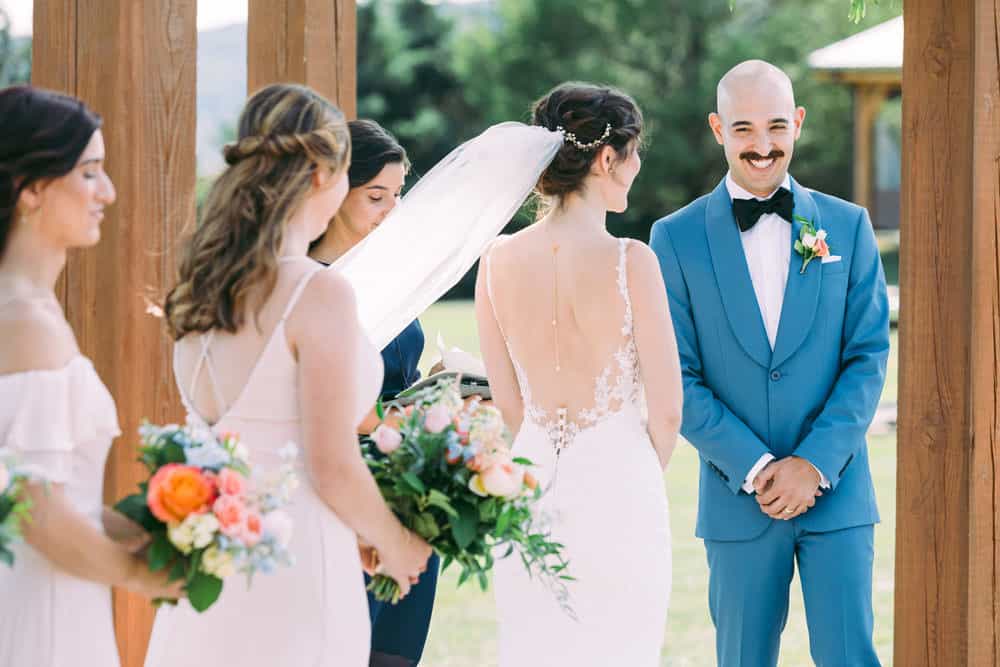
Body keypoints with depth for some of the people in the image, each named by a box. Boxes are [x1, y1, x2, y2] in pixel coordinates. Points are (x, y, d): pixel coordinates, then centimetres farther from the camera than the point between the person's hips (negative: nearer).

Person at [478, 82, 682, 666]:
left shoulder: (499, 262, -1)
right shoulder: (630, 262, -13)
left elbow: (507, 402, 8)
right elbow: (668, 408, -8)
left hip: (533, 486, 4)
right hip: (619, 486, -4)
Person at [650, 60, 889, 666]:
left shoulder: (847, 227, 5)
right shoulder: (676, 239, 1)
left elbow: (869, 357, 1)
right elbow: (677, 378, -2)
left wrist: (815, 464, -10)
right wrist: (756, 469, -12)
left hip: (837, 492, 0)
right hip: (738, 500, 0)